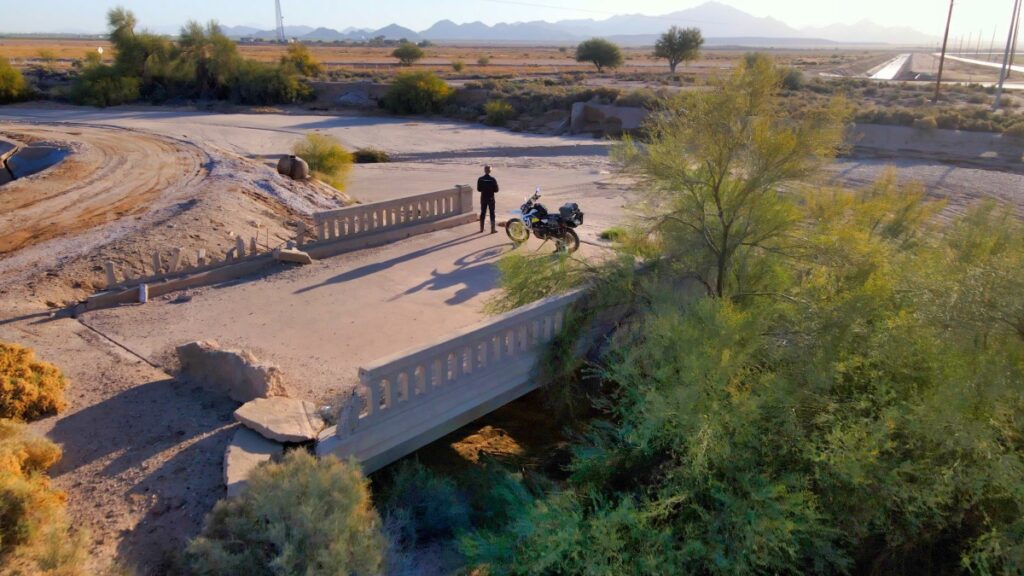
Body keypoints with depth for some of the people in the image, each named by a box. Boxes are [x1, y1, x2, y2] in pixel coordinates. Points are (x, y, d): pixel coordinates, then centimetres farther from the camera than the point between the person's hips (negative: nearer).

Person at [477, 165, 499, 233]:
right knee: (492, 213, 4)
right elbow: (496, 190, -10)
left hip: (483, 198, 3)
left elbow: (478, 189, 1)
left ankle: (481, 228, 17)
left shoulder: (480, 179, -5)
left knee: (482, 213, 12)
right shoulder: (492, 179, -13)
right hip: (491, 198, -3)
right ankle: (493, 229, 3)